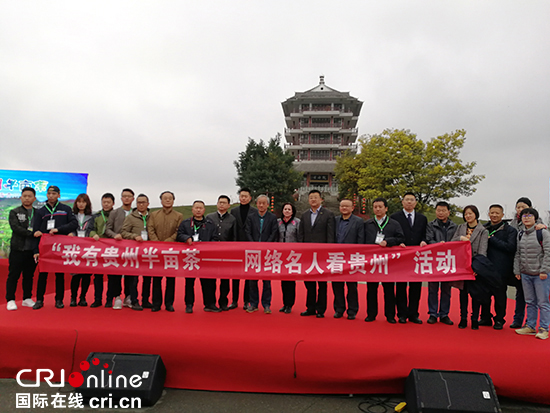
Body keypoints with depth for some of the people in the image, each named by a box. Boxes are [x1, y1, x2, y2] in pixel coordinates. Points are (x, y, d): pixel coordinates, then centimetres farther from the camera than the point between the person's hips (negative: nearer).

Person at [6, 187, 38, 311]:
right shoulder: (14, 212, 4)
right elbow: (16, 228, -10)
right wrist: (32, 233, -21)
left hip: (32, 250, 2)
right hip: (17, 249, -2)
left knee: (29, 276, 10)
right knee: (13, 275, 1)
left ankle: (27, 298, 20)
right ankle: (10, 300, 10)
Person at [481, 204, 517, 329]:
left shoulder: (509, 230, 1)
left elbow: (511, 247, -13)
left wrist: (492, 239, -14)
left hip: (501, 269, -4)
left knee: (500, 295, 3)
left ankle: (499, 320, 17)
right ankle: (485, 318, 22)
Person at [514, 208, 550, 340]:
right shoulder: (520, 234, 9)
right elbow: (517, 254, 12)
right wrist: (517, 270, 7)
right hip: (525, 274, 5)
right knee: (530, 302, 12)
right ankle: (530, 326, 20)